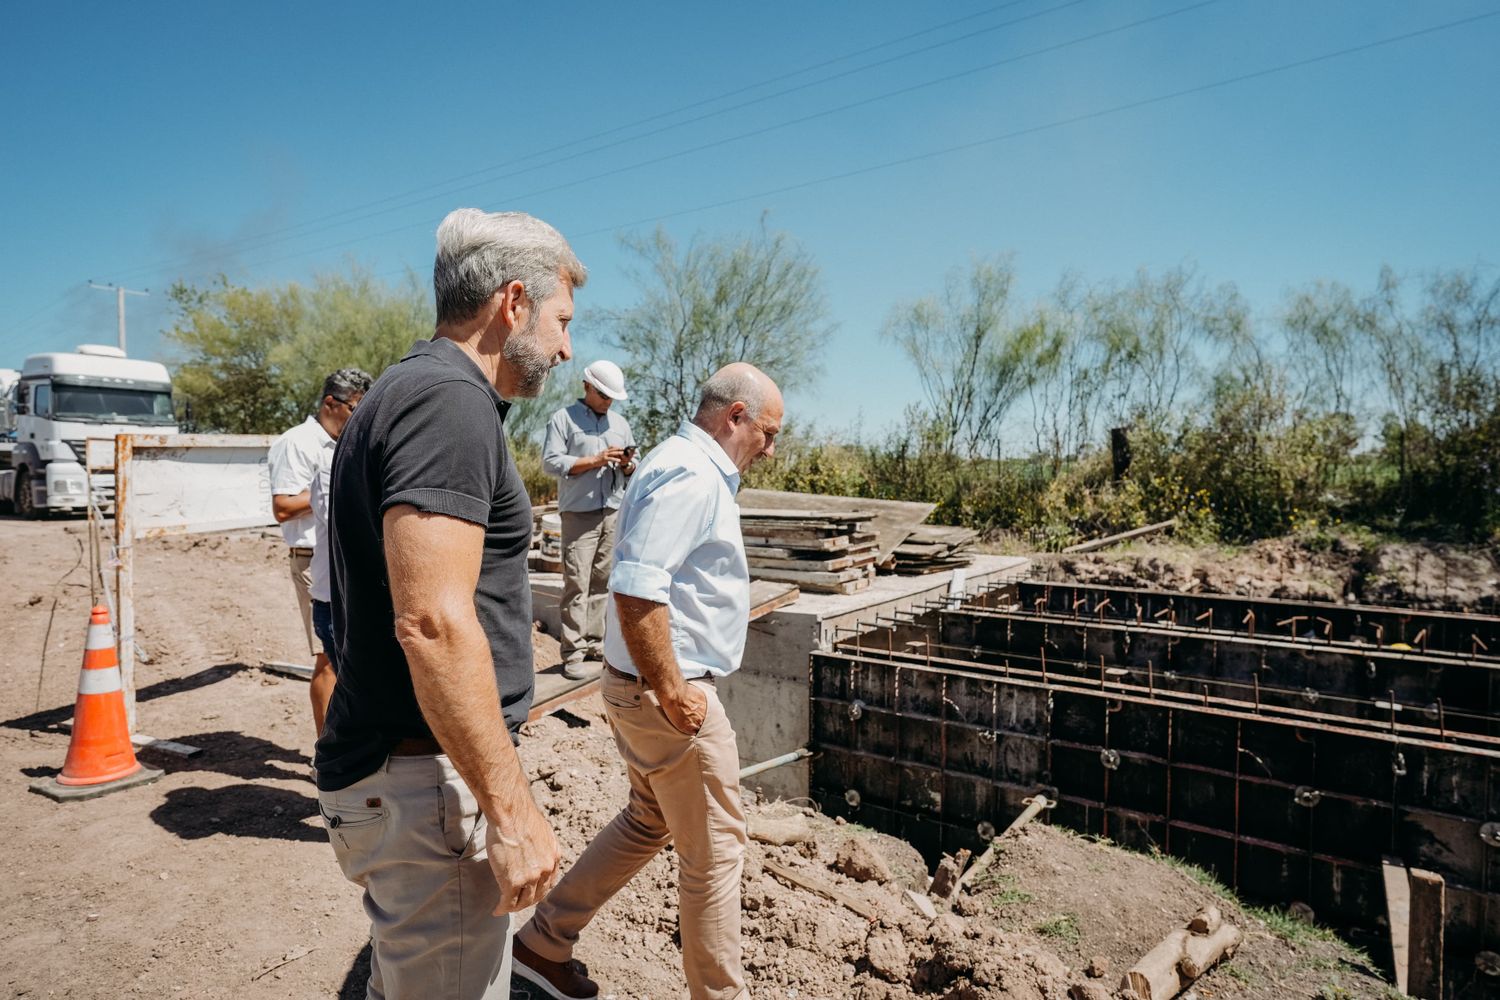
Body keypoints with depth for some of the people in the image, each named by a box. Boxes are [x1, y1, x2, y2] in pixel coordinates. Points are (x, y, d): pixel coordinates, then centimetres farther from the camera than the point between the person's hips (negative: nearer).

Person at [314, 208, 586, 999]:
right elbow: (433, 622, -27)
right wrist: (512, 809, -21)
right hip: (425, 779, -10)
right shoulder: (448, 400, -19)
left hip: (381, 768, 10)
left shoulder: (404, 393, 14)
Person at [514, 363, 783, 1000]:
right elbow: (636, 589, -31)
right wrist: (672, 694, -24)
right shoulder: (691, 476, -21)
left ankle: (544, 941, 34)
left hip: (641, 686, 10)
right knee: (715, 850, 6)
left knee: (649, 820, 24)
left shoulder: (687, 466, 12)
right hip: (667, 693, -10)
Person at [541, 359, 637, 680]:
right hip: (580, 513, -5)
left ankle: (593, 644, 13)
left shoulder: (620, 422, 19)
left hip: (614, 512, 5)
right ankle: (573, 653, -7)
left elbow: (632, 468, 20)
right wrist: (595, 461, -14)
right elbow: (551, 461, -9)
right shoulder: (563, 418, 2)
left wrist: (628, 464, -4)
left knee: (602, 581, 6)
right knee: (577, 583, -9)